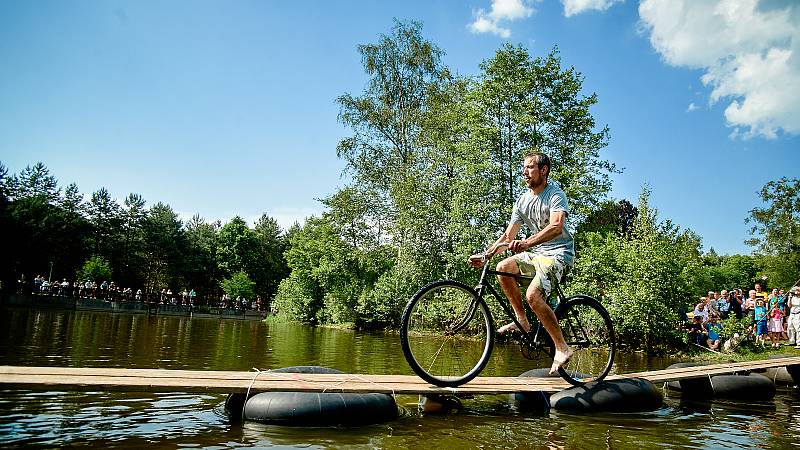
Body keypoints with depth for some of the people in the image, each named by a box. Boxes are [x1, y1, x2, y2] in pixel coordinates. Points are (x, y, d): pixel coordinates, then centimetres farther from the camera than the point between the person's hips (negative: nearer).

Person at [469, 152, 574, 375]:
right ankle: (522, 321, 2)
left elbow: (556, 226, -31)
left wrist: (527, 243, -45)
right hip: (537, 252, 8)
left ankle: (562, 347, -13)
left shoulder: (555, 194, -12)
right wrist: (485, 255, -4)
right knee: (503, 268, -11)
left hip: (558, 252, -8)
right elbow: (508, 235, 9)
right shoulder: (522, 201, 9)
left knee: (532, 294, -26)